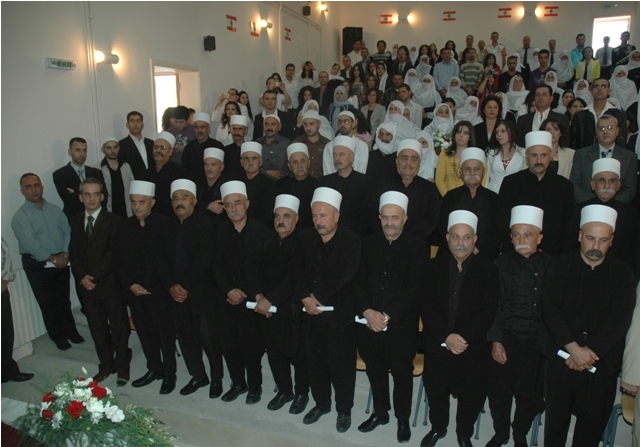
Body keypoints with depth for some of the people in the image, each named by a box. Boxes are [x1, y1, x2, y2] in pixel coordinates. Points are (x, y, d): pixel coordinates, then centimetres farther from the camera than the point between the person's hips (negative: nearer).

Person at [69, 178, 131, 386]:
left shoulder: (113, 221, -7)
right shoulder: (75, 221, 9)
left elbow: (113, 254, -12)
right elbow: (73, 253, 7)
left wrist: (94, 276, -16)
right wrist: (82, 277, -7)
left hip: (110, 284, -4)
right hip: (87, 285, 5)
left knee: (119, 327, 6)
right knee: (97, 329, 13)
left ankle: (122, 366, 20)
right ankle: (106, 365, 28)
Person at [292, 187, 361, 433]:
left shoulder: (351, 241, -11)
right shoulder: (305, 238, 5)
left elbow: (343, 276, -18)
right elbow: (298, 271, 1)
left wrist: (317, 297, -13)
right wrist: (305, 298, -13)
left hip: (340, 313, -4)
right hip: (310, 311, 5)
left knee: (341, 363, 6)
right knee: (315, 360, 16)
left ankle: (344, 409, 28)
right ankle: (321, 403, 38)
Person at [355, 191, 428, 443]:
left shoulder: (417, 247, -6)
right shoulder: (368, 244, 4)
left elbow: (414, 288, -13)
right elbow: (358, 281, 1)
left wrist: (387, 316, -17)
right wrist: (368, 312, -14)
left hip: (401, 325, -3)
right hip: (369, 322, 3)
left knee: (402, 373, 11)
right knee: (375, 370, 17)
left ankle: (403, 419, 33)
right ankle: (380, 412, 39)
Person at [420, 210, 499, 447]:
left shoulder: (488, 270, -3)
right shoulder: (434, 267, 1)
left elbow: (488, 310, -10)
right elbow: (427, 306, -7)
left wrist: (464, 338, -20)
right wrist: (446, 337, -19)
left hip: (473, 348, -1)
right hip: (437, 345, 1)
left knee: (471, 395, 11)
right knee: (435, 391, 16)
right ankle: (438, 427, 44)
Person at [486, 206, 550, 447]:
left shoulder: (550, 265, -2)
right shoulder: (502, 264, -4)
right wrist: (495, 340, -9)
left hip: (538, 342, 1)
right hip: (506, 339, -1)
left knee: (529, 395, 15)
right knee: (499, 391, 11)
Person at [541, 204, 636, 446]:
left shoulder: (623, 273, 1)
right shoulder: (561, 265, -1)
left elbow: (620, 320, -6)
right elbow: (550, 309, -8)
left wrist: (591, 351, -15)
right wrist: (573, 348, -16)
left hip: (603, 361, 1)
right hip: (562, 357, -1)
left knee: (593, 421, 10)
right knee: (556, 417, 9)